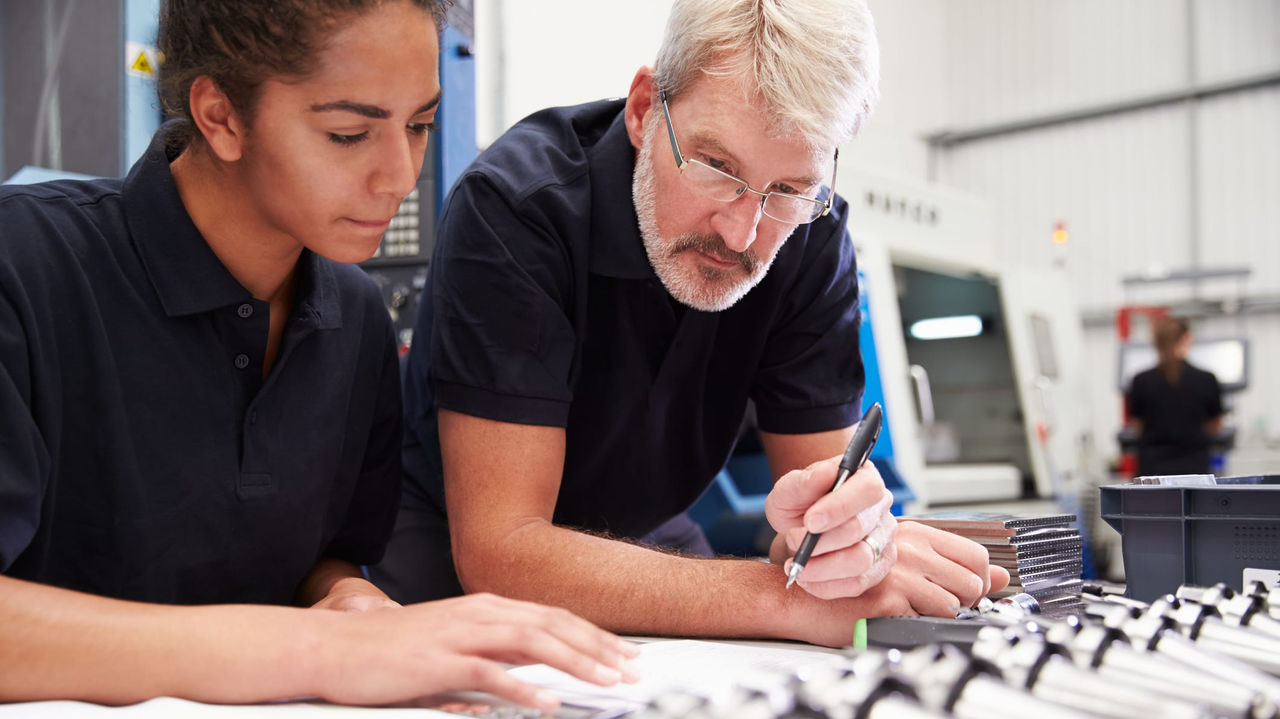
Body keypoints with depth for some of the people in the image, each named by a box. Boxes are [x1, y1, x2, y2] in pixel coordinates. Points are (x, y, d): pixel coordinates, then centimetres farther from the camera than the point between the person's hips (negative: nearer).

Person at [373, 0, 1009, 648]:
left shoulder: (811, 237, -13)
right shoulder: (513, 206, -27)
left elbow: (822, 472, -11)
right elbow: (497, 551, -32)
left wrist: (844, 533, -36)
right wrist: (782, 596, -39)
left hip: (645, 540, 5)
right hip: (452, 558, -4)